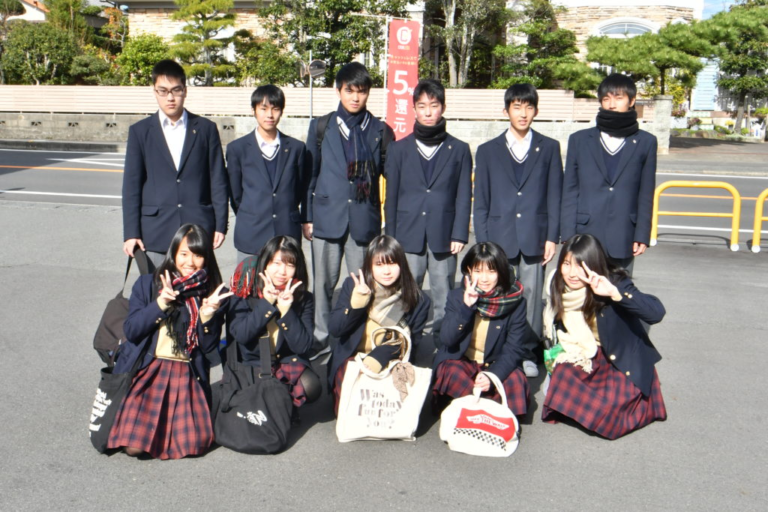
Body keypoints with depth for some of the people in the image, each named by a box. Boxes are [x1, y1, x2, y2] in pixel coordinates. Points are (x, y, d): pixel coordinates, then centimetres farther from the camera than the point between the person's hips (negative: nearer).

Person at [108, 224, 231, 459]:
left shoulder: (214, 294, 4)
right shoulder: (148, 284, 4)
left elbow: (209, 347, 0)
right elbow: (131, 331, -4)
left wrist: (207, 315, -17)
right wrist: (160, 303, -16)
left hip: (187, 375, 1)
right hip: (146, 369, -1)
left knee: (191, 443, -13)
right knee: (134, 444, -16)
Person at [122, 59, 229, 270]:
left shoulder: (206, 129, 7)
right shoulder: (140, 132, 8)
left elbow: (218, 180, 5)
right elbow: (131, 186, 5)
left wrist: (220, 225, -1)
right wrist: (131, 233, -1)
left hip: (199, 230, 0)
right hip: (156, 234, 0)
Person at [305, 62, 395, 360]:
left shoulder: (380, 131, 8)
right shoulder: (322, 127, 8)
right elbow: (309, 174, 9)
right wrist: (307, 217, 5)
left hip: (365, 219, 0)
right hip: (328, 215, 0)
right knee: (324, 282, 5)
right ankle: (320, 339, 19)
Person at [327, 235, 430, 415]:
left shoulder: (417, 300, -4)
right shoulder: (353, 285, -2)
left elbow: (410, 342, -1)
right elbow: (334, 329, -7)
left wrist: (380, 357, -20)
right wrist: (355, 305, -25)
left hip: (390, 362, 0)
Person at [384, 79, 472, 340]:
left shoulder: (459, 150, 10)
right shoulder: (400, 149, 11)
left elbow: (464, 196, 6)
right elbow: (391, 196, 10)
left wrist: (459, 234, -3)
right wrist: (391, 237, 5)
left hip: (443, 237, 0)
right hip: (408, 236, 1)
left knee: (444, 300, 3)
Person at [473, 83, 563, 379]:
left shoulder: (549, 148, 10)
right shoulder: (488, 151, 10)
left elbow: (555, 196, 7)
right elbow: (480, 202, 8)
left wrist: (552, 237, -1)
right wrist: (483, 242, 1)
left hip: (534, 238, 0)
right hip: (500, 238, 0)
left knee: (532, 295, 3)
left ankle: (527, 353, 16)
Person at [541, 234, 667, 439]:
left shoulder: (616, 282, -24)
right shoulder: (560, 288, -7)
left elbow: (656, 313, -39)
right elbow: (557, 328, 9)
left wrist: (614, 292, -49)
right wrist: (563, 356, -9)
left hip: (624, 364, -5)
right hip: (585, 359, 5)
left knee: (607, 421, -21)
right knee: (563, 374, -23)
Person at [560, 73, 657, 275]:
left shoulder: (645, 142, 8)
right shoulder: (580, 140, 7)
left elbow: (646, 195, 7)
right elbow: (569, 192, 5)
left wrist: (642, 236, 1)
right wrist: (568, 237, -1)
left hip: (623, 241, 0)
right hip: (586, 236, 0)